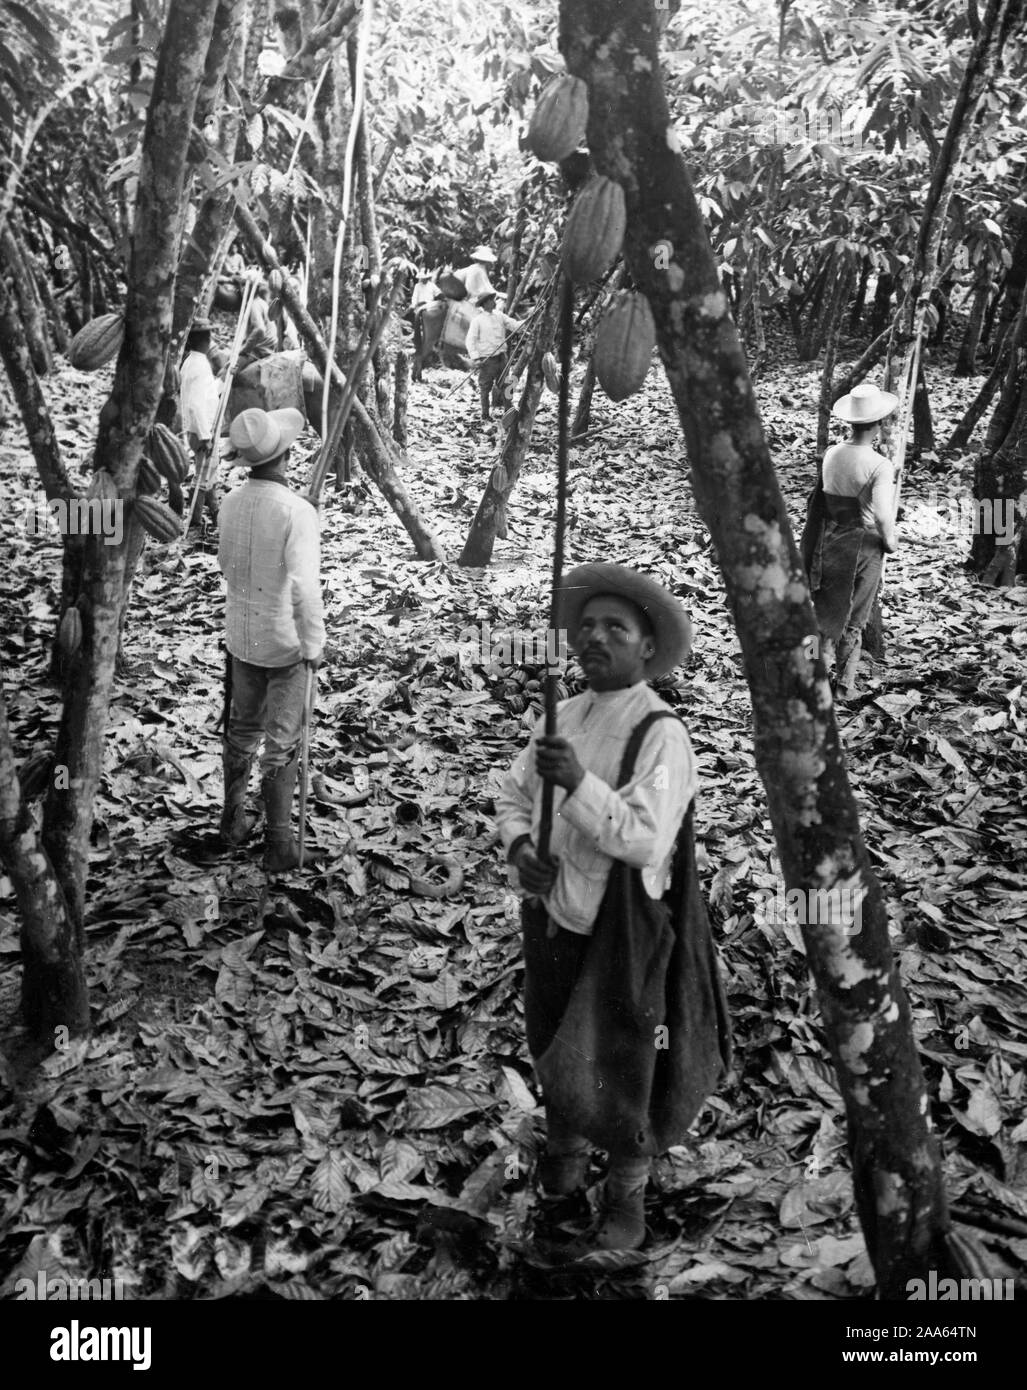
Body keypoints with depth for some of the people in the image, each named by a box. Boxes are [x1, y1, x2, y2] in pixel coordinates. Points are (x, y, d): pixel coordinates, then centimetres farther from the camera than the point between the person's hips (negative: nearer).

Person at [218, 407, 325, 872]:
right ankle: (278, 842, 13)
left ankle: (233, 819, 35)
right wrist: (314, 645, -15)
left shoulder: (231, 503, -4)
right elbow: (304, 588, -27)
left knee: (242, 728, 22)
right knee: (281, 744, 5)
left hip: (242, 636, 6)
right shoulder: (296, 510, -23)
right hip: (286, 642, -6)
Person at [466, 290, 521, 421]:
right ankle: (485, 415, 13)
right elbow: (470, 340, -9)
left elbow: (514, 325, 5)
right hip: (487, 359, -5)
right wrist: (475, 358, -19)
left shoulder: (499, 315, 8)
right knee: (485, 388, 2)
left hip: (501, 356, 5)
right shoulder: (478, 320, -8)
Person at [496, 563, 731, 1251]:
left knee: (615, 1066, 6)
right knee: (550, 1047, 23)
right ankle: (565, 1143, 52)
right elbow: (514, 795, 8)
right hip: (552, 915, 6)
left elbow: (646, 838, -28)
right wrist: (521, 846, -12)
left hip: (620, 928, -6)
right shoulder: (565, 715, 2)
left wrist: (578, 784, -38)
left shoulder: (662, 734, -19)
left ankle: (628, 1185, 35)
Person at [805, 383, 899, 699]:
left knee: (827, 609, 19)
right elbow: (883, 515, -25)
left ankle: (824, 671, 24)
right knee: (853, 619, 10)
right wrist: (890, 542, -7)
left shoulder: (831, 454, -5)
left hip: (829, 541, 4)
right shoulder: (880, 466, -19)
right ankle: (844, 684, 19)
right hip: (864, 545, -4)